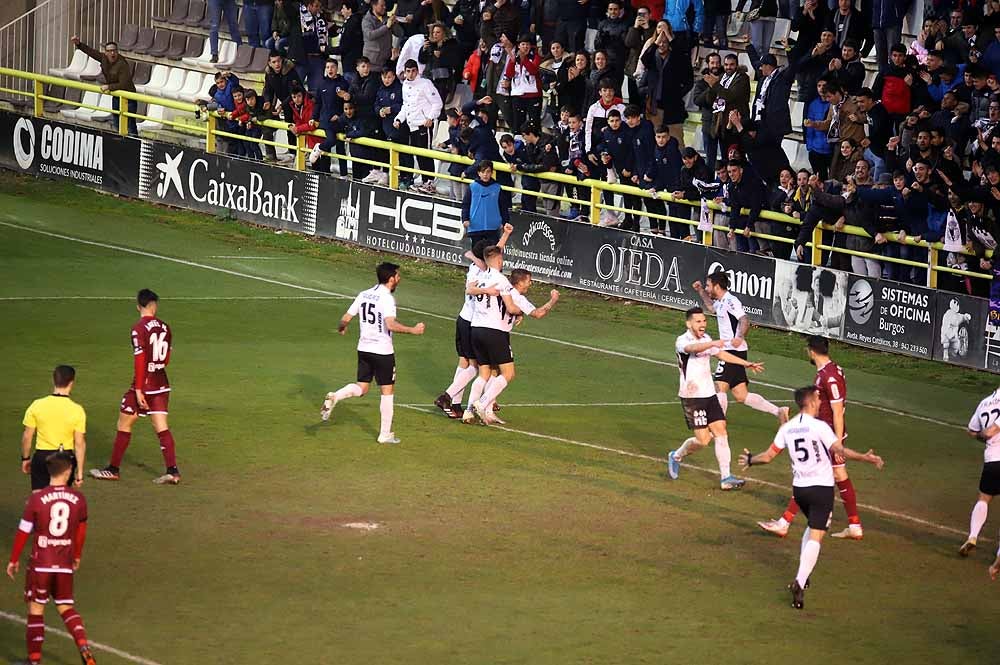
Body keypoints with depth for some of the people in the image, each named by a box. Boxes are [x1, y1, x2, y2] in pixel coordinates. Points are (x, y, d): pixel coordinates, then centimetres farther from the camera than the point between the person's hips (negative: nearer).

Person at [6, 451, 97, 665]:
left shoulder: (37, 498, -10)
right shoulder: (78, 499, -1)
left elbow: (23, 532, -4)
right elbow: (81, 531, 12)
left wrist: (13, 560, 8)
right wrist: (77, 556, 29)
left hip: (40, 564, -3)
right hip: (65, 566, 3)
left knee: (35, 609, 7)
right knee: (66, 608, 14)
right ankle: (84, 646, -6)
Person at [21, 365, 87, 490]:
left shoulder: (37, 405, -8)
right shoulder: (77, 410, -11)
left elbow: (27, 436, -1)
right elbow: (80, 444, -8)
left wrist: (25, 458, 15)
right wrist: (80, 473, -2)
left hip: (42, 456, 0)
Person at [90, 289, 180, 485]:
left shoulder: (139, 329, -15)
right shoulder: (164, 328, 4)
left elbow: (140, 361, -19)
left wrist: (138, 390, -19)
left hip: (143, 385, -6)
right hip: (162, 385, 6)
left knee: (124, 425, 8)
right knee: (162, 428, 5)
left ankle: (114, 469, 15)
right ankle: (172, 471, -4)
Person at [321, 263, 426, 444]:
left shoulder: (363, 295, 5)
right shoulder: (387, 298, -15)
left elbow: (346, 318, 8)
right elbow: (391, 324, -28)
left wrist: (341, 328, 30)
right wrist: (413, 330, -18)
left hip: (364, 349, 6)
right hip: (383, 351, -6)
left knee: (361, 388, 14)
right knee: (387, 391, 5)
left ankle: (334, 398, -13)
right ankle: (385, 434, 9)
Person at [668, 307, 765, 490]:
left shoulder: (706, 339, 11)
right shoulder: (682, 341, -14)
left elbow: (721, 354, 28)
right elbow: (692, 348, -38)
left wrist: (748, 364, 32)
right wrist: (713, 344, -55)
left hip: (709, 394, 7)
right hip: (692, 397, -7)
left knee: (721, 433, -1)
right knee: (703, 439, -8)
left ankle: (726, 478, 1)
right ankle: (676, 457, 21)